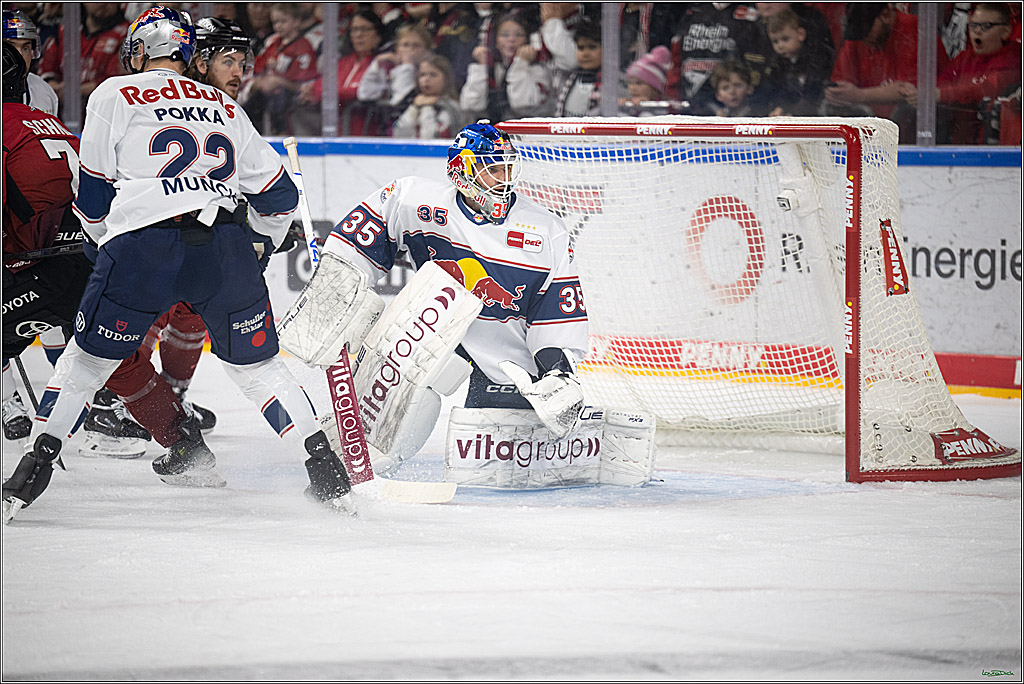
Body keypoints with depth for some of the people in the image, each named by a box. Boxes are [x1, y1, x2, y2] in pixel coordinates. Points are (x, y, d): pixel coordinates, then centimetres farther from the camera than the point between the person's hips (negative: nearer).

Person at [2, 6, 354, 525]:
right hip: (225, 244, 3)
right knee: (257, 365, 16)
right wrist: (266, 240, 47)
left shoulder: (116, 95, 13)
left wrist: (107, 240, 33)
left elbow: (93, 192, 14)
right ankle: (327, 472, 9)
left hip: (143, 246, -3)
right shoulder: (224, 107, 24)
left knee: (88, 360, 12)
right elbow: (277, 194, 27)